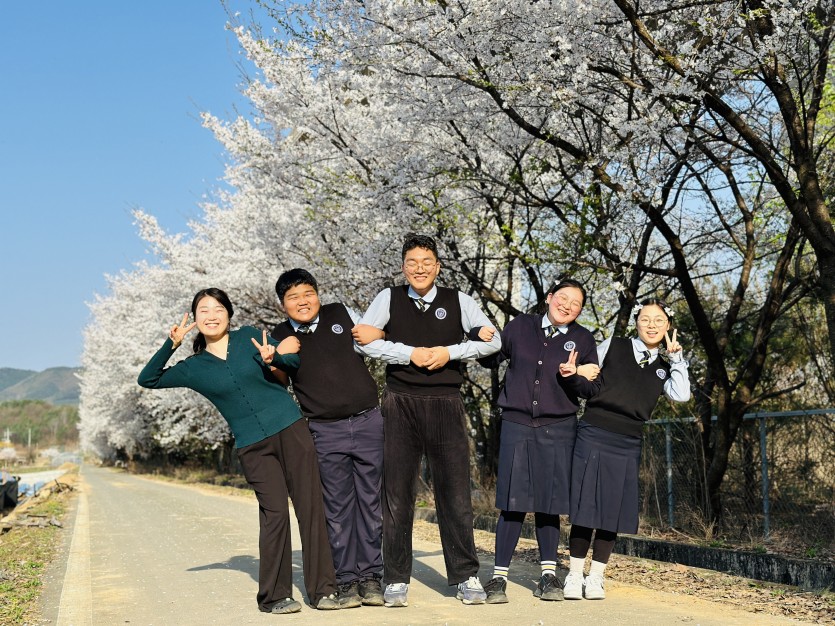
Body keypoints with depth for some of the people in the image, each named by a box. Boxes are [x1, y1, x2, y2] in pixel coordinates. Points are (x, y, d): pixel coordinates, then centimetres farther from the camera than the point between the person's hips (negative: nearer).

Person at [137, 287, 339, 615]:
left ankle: (323, 589, 3)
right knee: (275, 513, -11)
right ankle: (273, 596, 1)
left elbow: (296, 360, 9)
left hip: (290, 428, 1)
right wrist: (171, 344, -4)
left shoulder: (249, 337, 7)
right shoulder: (194, 367, 9)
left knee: (311, 507, -3)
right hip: (252, 447, 0)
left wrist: (274, 357, -13)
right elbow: (148, 380, 8)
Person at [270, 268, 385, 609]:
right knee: (337, 507, 1)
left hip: (368, 422, 1)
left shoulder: (342, 314, 6)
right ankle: (347, 580, 9)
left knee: (370, 501, 4)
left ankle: (370, 575, 12)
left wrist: (375, 334, 2)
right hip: (326, 431, -1)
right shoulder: (281, 337, 4)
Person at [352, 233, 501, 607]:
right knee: (397, 492, 2)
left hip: (445, 405, 0)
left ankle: (466, 577, 10)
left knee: (454, 491, 0)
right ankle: (396, 580, 11)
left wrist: (450, 352, -9)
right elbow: (363, 339, -4)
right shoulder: (389, 298, 6)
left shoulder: (458, 301, 8)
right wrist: (410, 353, -11)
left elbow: (492, 340, 3)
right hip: (401, 404, 0)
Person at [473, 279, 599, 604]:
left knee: (548, 503, 5)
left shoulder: (583, 340, 7)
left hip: (558, 430, 1)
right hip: (516, 424, 0)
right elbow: (491, 358, 16)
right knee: (512, 503, -3)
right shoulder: (520, 326, 7)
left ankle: (548, 576, 16)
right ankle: (499, 577, 4)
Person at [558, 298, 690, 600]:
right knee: (586, 505, -3)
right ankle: (574, 575, 7)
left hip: (628, 443, 3)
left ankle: (596, 577, 15)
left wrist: (676, 357, -4)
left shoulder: (664, 367, 13)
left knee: (613, 511, 4)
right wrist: (572, 375, -13)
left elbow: (681, 395, -6)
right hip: (593, 435, -3)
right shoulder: (614, 346, 5)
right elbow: (589, 387, 7)